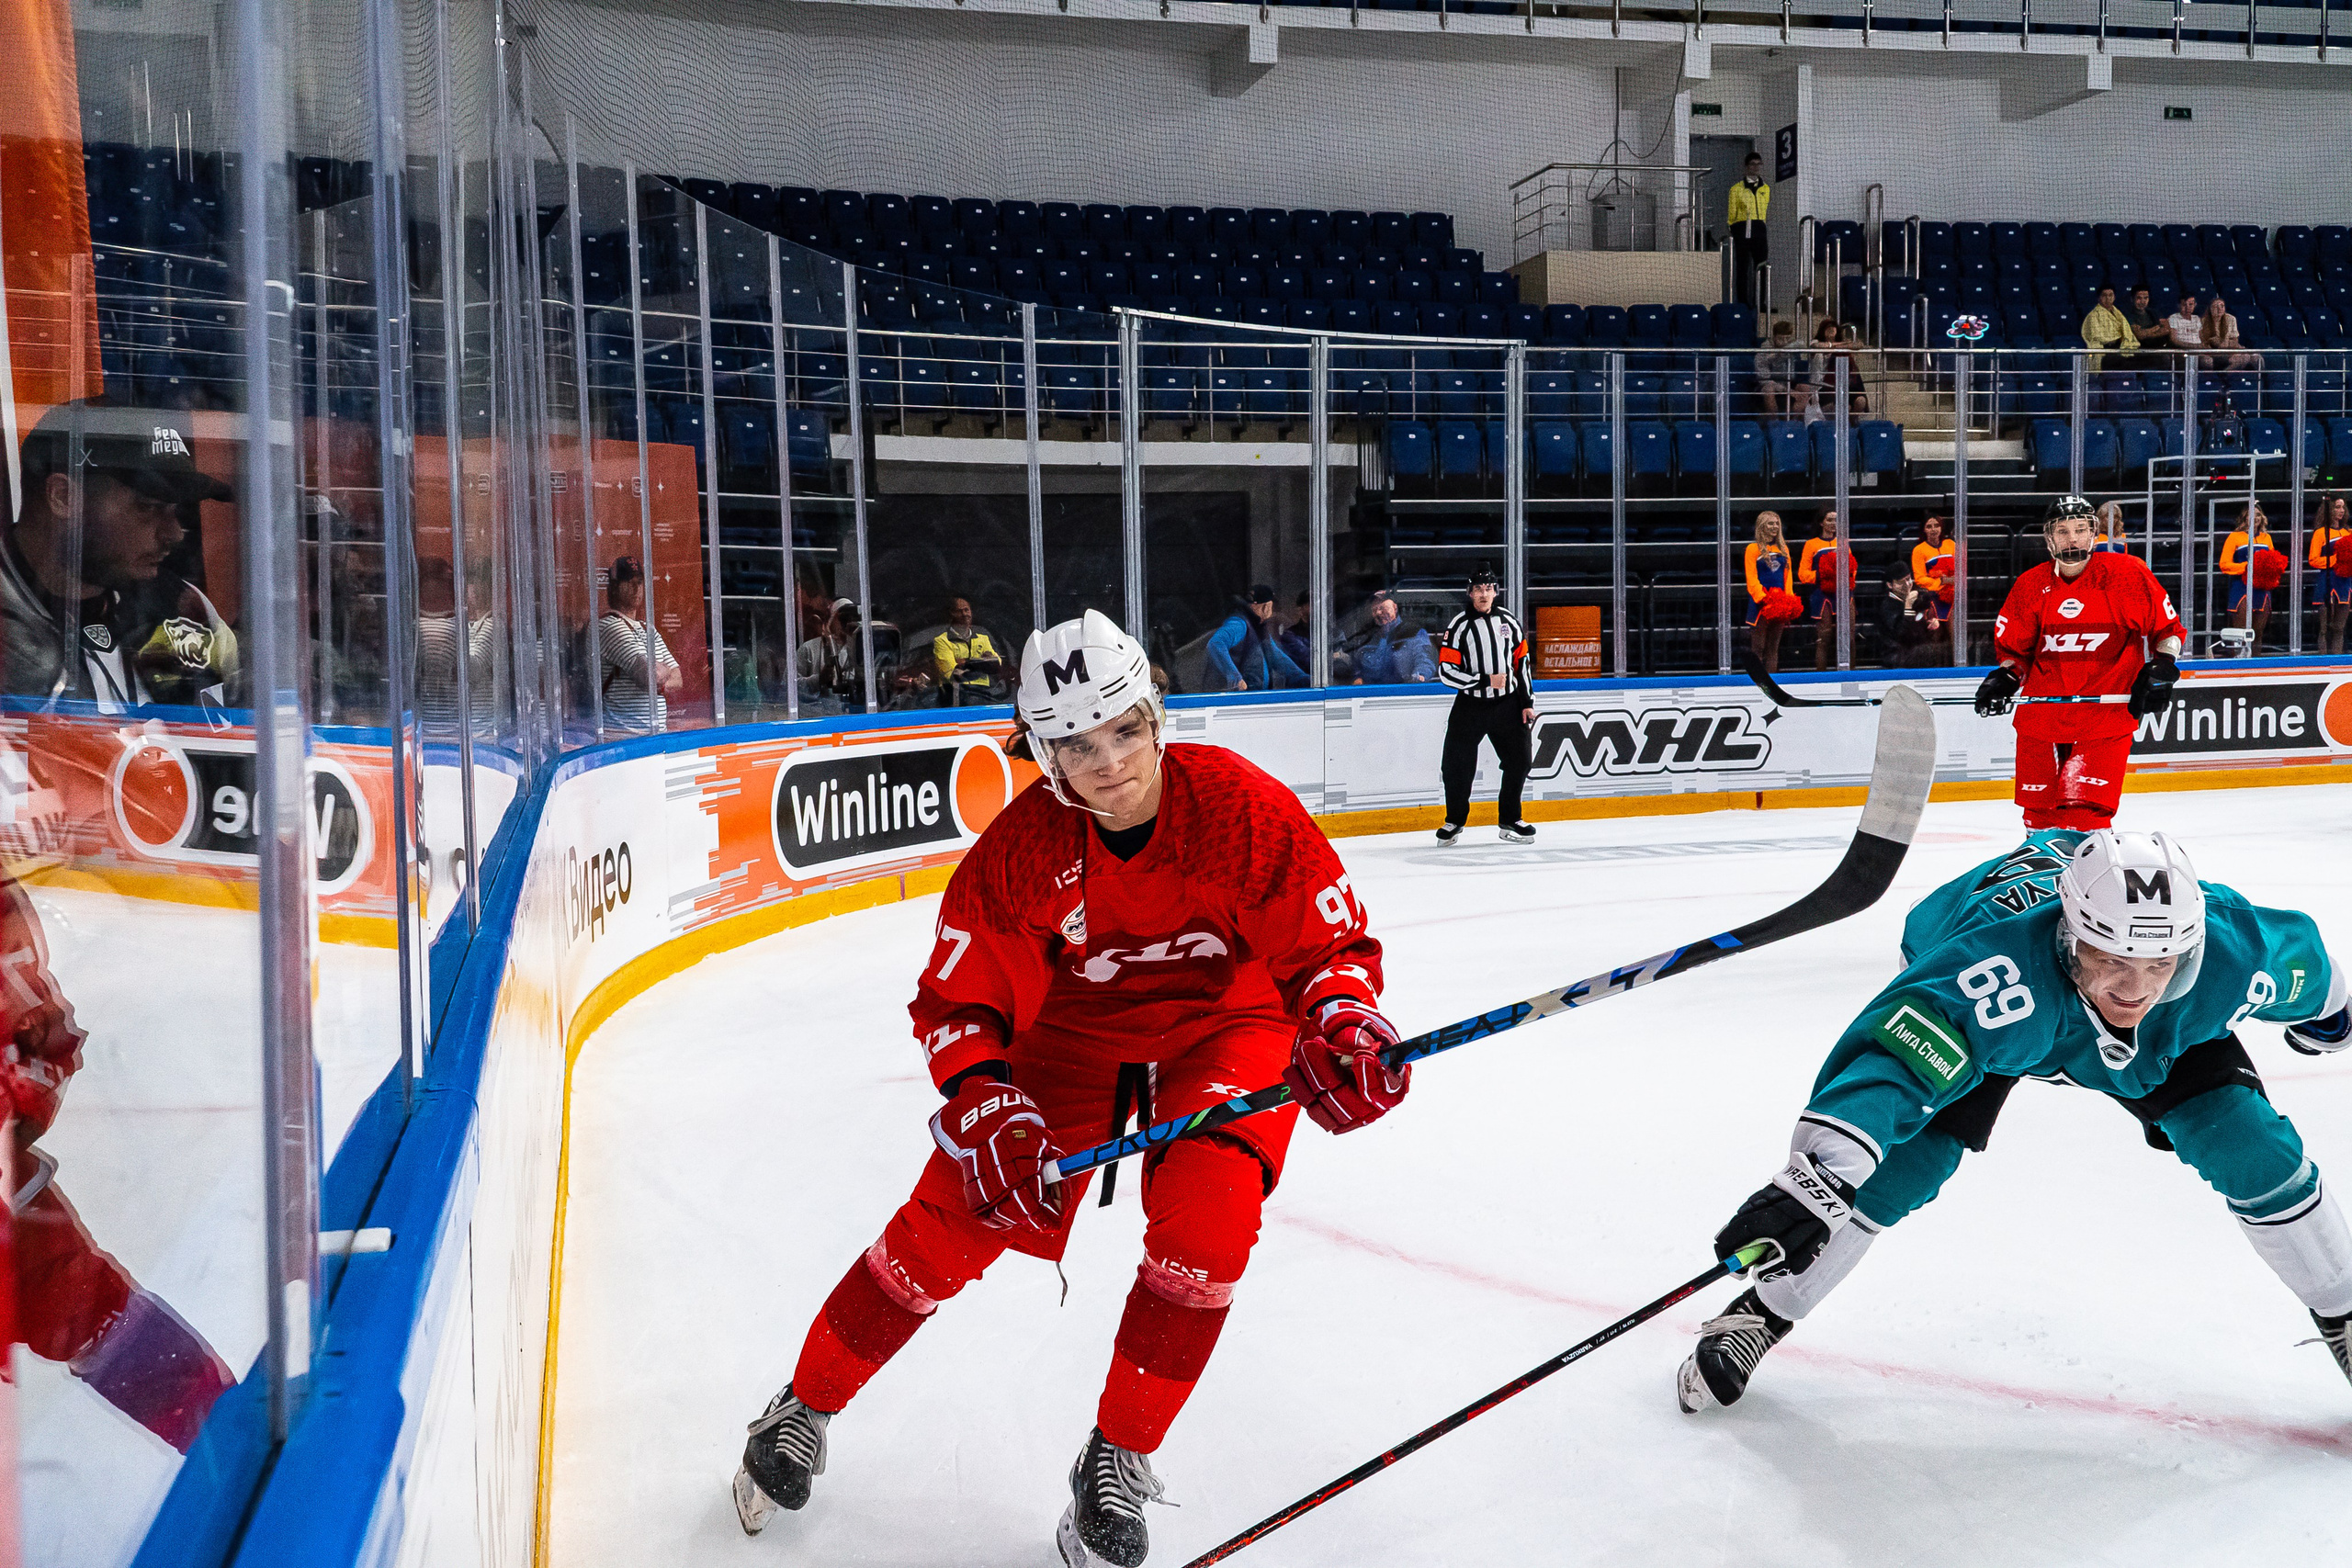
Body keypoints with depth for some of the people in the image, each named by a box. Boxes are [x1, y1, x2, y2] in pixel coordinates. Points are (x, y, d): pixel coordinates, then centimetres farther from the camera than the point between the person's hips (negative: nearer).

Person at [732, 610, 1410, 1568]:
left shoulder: (1244, 808, -27)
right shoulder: (1021, 848, -23)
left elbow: (1329, 944, -15)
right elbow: (957, 1002, -15)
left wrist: (1341, 1022, -35)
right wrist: (988, 1111, -30)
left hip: (1226, 1018, 0)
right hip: (1072, 1023, 1)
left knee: (1203, 1221, -22)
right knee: (952, 1221, -5)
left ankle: (1117, 1463, 2)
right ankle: (806, 1407, 21)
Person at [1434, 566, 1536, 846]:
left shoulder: (1508, 621, 4)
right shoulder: (1459, 626, -8)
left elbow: (1521, 662, 10)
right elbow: (1446, 671, -14)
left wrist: (1527, 703, 5)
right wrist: (1485, 681, -19)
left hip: (1507, 704, 3)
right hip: (1469, 706, -3)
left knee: (1519, 761, 4)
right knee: (1457, 766, -4)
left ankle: (1508, 822, 20)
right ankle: (1455, 821, 18)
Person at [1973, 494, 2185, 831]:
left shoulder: (2128, 574, -5)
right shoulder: (2031, 585, 3)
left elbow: (2167, 627, 5)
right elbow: (2012, 648, 14)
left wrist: (2162, 668, -8)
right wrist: (2005, 678, -4)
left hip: (2106, 715, -3)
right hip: (2041, 716, 4)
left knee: (2082, 814, -16)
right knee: (2039, 812, 12)